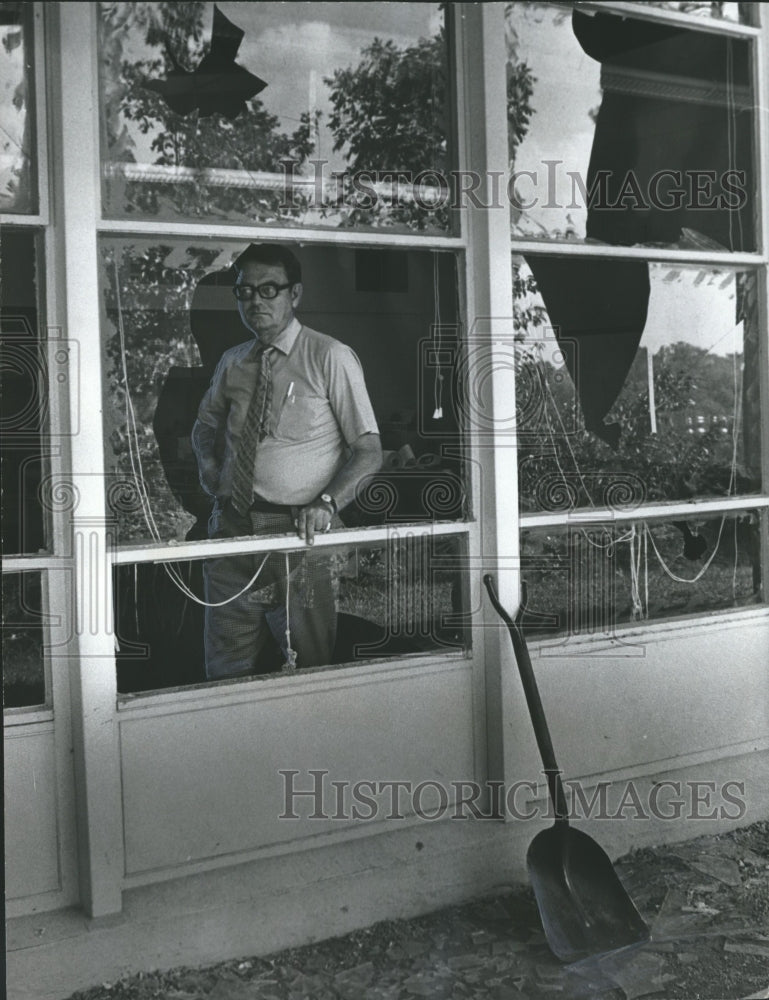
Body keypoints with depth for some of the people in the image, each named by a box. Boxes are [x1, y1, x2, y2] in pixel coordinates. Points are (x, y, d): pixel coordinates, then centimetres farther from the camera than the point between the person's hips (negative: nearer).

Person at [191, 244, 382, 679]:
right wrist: (210, 467, 9)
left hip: (299, 531, -5)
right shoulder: (232, 363, 11)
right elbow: (207, 423, 29)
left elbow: (369, 451, -5)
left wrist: (327, 503, -19)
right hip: (232, 527, 5)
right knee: (227, 671, 11)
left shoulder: (330, 358, -5)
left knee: (308, 668, 1)